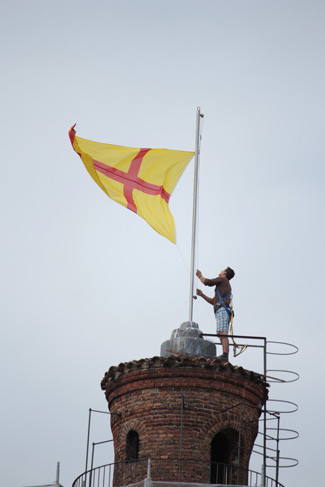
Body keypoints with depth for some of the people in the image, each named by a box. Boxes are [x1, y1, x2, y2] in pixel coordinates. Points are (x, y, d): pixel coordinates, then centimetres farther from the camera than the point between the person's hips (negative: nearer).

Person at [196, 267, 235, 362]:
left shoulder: (222, 279, 9)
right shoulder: (227, 286, 35)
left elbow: (207, 282, 0)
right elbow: (213, 301, 35)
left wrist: (200, 275, 19)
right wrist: (202, 295, 31)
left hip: (222, 310, -10)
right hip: (224, 311, 10)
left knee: (222, 333, -23)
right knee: (222, 335, 0)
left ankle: (225, 355, -37)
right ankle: (225, 357, -10)